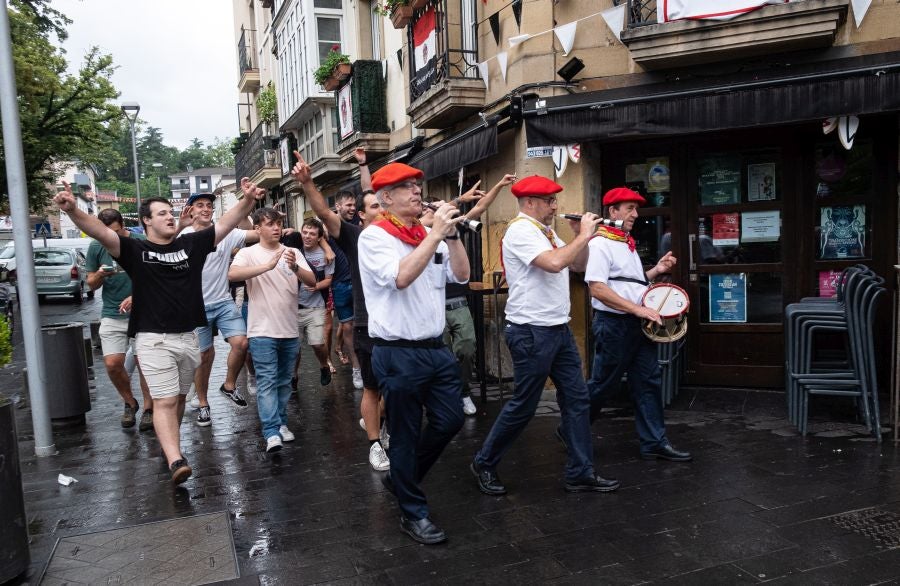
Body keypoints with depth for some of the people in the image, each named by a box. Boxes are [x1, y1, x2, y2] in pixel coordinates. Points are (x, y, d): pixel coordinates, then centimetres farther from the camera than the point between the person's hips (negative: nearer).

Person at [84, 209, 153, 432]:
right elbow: (91, 284, 10)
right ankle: (129, 402, 19)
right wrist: (100, 275, -14)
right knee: (112, 363, -5)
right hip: (112, 315, 3)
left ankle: (148, 408, 14)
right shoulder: (96, 247, 3)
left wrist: (135, 297, -18)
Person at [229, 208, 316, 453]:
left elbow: (312, 281, -6)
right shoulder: (248, 253, -3)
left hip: (290, 330, 4)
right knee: (267, 381, -8)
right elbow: (232, 274, -23)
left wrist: (295, 268, -27)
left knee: (284, 381, 14)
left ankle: (281, 424, 26)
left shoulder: (293, 253, 5)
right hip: (262, 331, -4)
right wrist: (268, 265, -33)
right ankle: (272, 433, -10)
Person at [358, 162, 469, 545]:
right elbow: (401, 277, -25)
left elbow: (461, 275, 5)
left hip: (436, 348, 7)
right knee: (406, 436, 6)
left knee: (450, 420, 15)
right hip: (398, 354, -7)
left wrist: (451, 233, -6)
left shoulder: (429, 235, 11)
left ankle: (401, 477, 38)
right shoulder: (374, 236, -9)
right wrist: (436, 233, -22)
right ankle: (413, 514, 24)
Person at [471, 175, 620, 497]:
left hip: (558, 329, 9)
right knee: (523, 406, 1)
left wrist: (581, 236, 3)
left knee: (577, 398, 9)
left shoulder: (545, 233, 15)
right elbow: (554, 263, -29)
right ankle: (484, 464, 19)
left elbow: (577, 265, 19)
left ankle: (580, 473, 18)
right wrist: (583, 235, -17)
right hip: (532, 332, -9)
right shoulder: (520, 230, -14)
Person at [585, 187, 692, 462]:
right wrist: (638, 309, -25)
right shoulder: (601, 244, -14)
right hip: (614, 325, -9)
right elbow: (597, 288, -23)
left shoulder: (628, 244, 15)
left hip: (637, 325, 9)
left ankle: (654, 443, 17)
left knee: (648, 382, 9)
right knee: (603, 385, 3)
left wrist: (656, 270, 9)